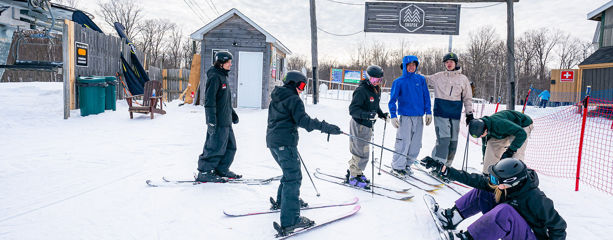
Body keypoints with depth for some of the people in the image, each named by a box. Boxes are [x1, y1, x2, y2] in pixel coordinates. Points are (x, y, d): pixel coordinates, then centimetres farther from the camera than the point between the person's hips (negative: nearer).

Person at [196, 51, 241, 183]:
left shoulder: (223, 76, 17)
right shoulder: (214, 77, -14)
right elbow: (209, 100, -19)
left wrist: (232, 113, 28)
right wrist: (211, 120, -23)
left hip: (226, 120, 10)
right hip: (218, 121, -10)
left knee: (230, 146, 14)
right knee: (216, 147, -5)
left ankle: (222, 170, 25)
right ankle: (204, 173, 5)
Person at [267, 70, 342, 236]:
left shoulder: (276, 98, 19)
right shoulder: (294, 99, -9)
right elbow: (303, 120, -20)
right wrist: (326, 127, -21)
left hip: (272, 141, 10)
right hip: (285, 142, -10)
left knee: (290, 171, 27)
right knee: (293, 177, -11)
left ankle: (282, 201, 41)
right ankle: (290, 221, -15)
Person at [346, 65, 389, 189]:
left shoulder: (377, 90, 10)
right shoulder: (361, 90, -19)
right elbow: (353, 109, -26)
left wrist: (381, 114, 10)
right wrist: (367, 115, -37)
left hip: (368, 125, 9)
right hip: (359, 125, -9)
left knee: (361, 151, 17)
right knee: (362, 152, -7)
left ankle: (355, 172, 32)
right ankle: (353, 176, 7)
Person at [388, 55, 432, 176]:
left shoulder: (421, 79, 9)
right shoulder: (398, 82, 1)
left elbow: (426, 96, 12)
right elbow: (392, 100, 0)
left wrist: (428, 112, 6)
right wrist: (393, 116, -9)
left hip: (419, 116, 4)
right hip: (405, 116, -4)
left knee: (416, 144, 5)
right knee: (403, 142, -8)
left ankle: (407, 164, 20)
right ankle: (398, 166, 4)